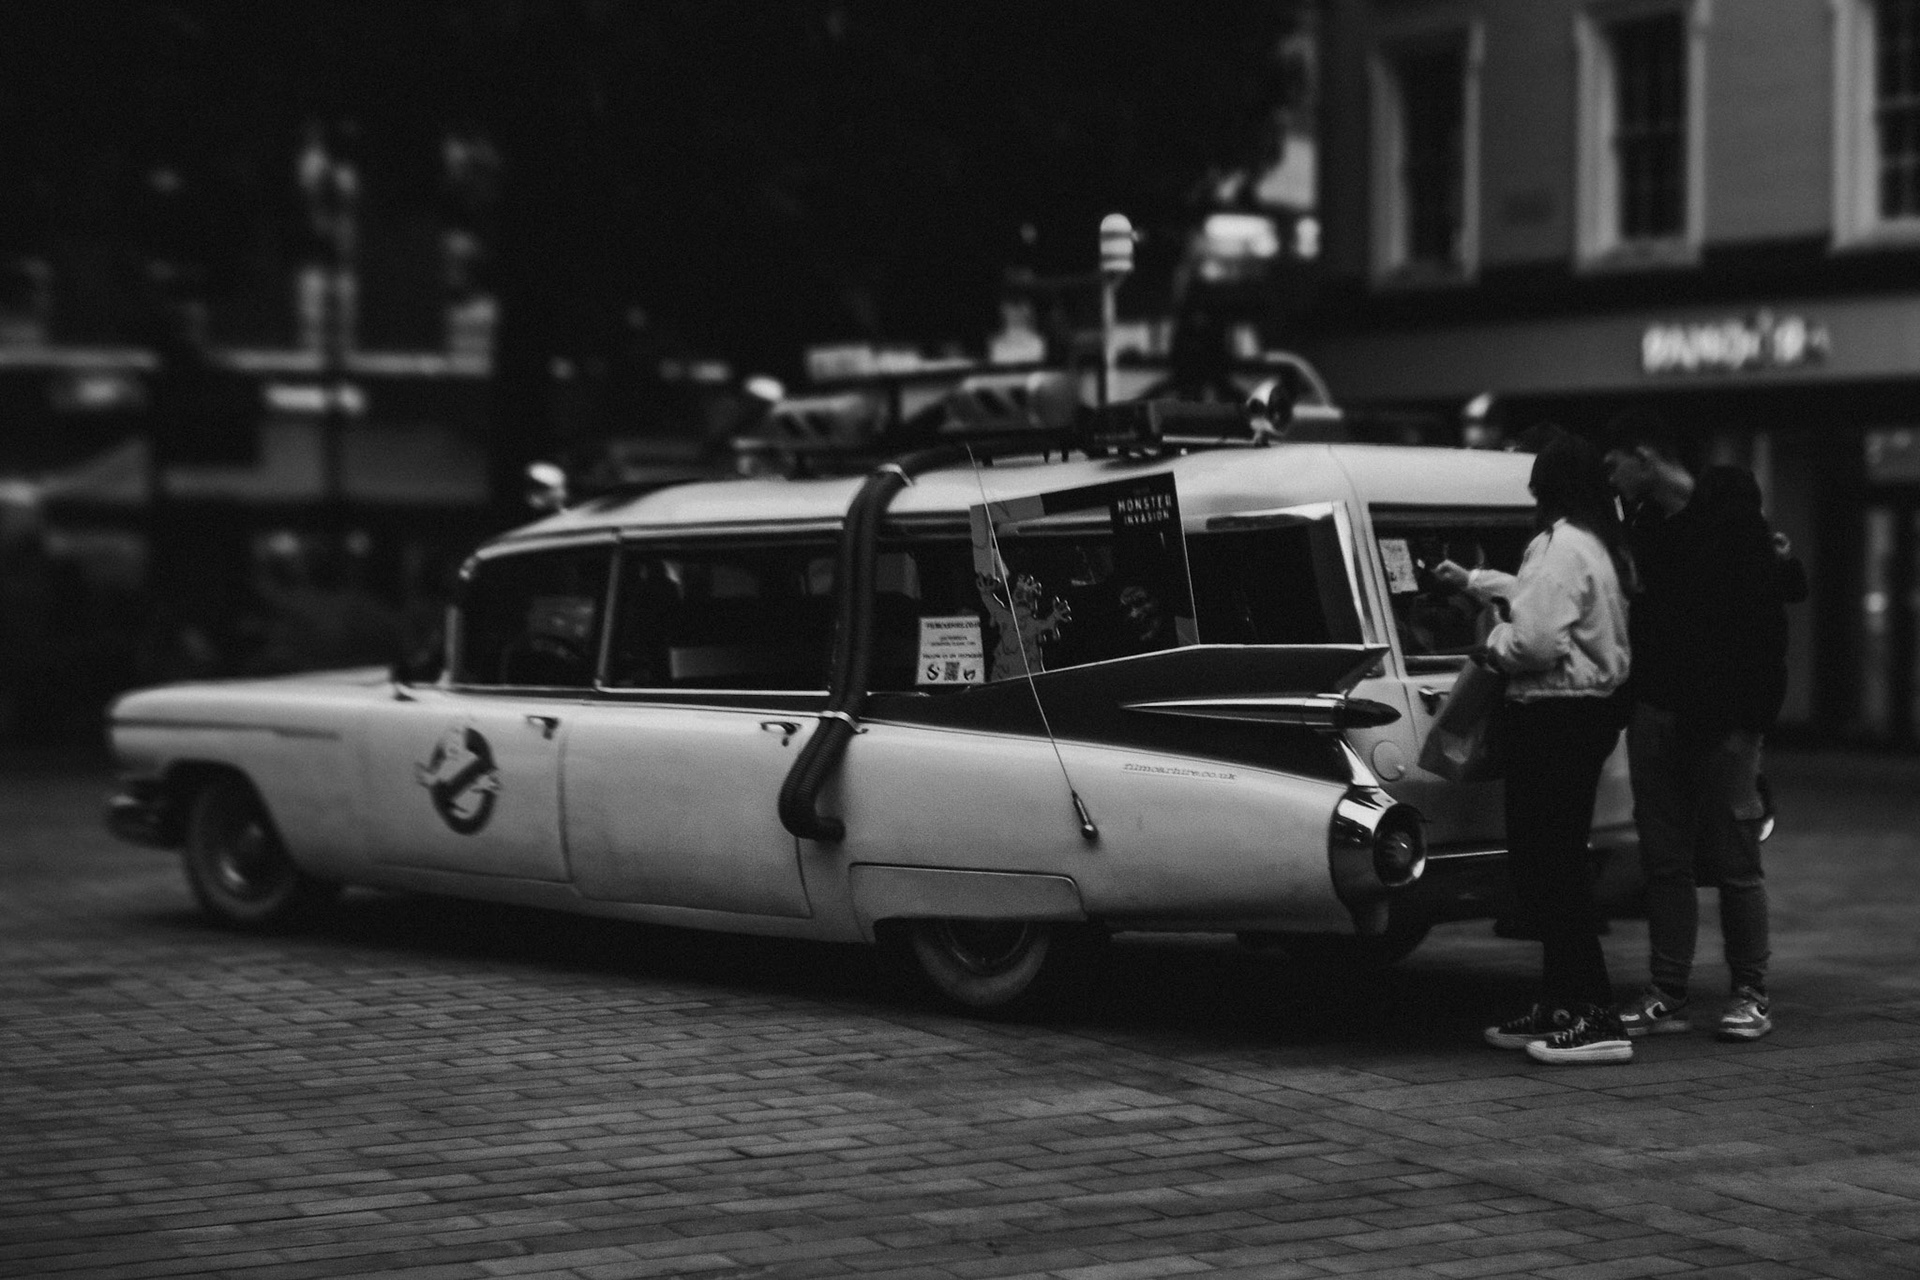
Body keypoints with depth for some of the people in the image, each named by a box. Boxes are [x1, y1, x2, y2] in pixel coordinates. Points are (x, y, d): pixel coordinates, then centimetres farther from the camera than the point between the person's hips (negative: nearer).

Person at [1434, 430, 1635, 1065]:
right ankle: (1558, 1009, 23)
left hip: (1554, 719, -10)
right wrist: (1472, 581, 45)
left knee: (1548, 869, -8)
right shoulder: (1600, 545, 14)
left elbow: (1536, 641, -26)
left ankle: (1596, 1019, -11)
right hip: (1592, 709, 10)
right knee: (1556, 868, 16)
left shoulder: (1560, 547, -18)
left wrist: (1492, 640, -5)